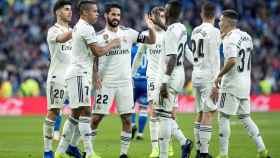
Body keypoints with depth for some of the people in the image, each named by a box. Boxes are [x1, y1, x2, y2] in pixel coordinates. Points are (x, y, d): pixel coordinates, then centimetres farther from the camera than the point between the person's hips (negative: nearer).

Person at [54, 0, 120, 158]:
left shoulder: (78, 27, 19)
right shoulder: (87, 28, -13)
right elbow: (98, 52, -13)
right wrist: (112, 44, 3)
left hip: (78, 73, 10)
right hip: (79, 74, -10)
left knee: (76, 114, 12)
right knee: (85, 112, -12)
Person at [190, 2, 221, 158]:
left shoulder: (195, 31, 10)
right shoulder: (214, 31, -10)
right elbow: (213, 59, -13)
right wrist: (215, 82, -11)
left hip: (196, 75, 7)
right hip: (208, 76, -7)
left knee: (200, 114, 13)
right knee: (208, 114, -6)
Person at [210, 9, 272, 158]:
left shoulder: (230, 39, -15)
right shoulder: (246, 37, 10)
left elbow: (231, 61, -27)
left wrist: (219, 76, -14)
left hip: (232, 84, -8)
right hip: (246, 83, 8)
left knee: (224, 117, 0)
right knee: (245, 117, 14)